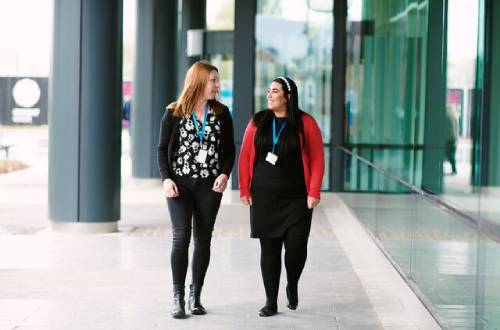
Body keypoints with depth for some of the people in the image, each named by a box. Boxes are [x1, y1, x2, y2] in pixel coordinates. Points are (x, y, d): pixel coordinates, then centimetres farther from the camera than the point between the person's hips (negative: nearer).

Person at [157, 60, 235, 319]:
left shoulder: (221, 113, 5)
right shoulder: (174, 113, 0)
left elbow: (229, 149, 7)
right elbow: (163, 149, 2)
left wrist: (224, 174, -9)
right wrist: (166, 178, -11)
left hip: (210, 185, 2)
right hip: (180, 183, -2)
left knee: (203, 240, 7)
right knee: (181, 237, -11)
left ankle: (195, 296, 17)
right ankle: (178, 297, -4)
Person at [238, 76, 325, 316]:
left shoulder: (306, 123, -2)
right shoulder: (258, 122, 6)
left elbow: (317, 159, -3)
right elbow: (245, 156, 8)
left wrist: (314, 192, -9)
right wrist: (244, 188, 1)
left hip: (296, 199, -2)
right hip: (263, 198, 2)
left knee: (296, 246, -7)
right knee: (269, 248, 4)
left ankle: (292, 286, 24)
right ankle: (271, 302, 11)